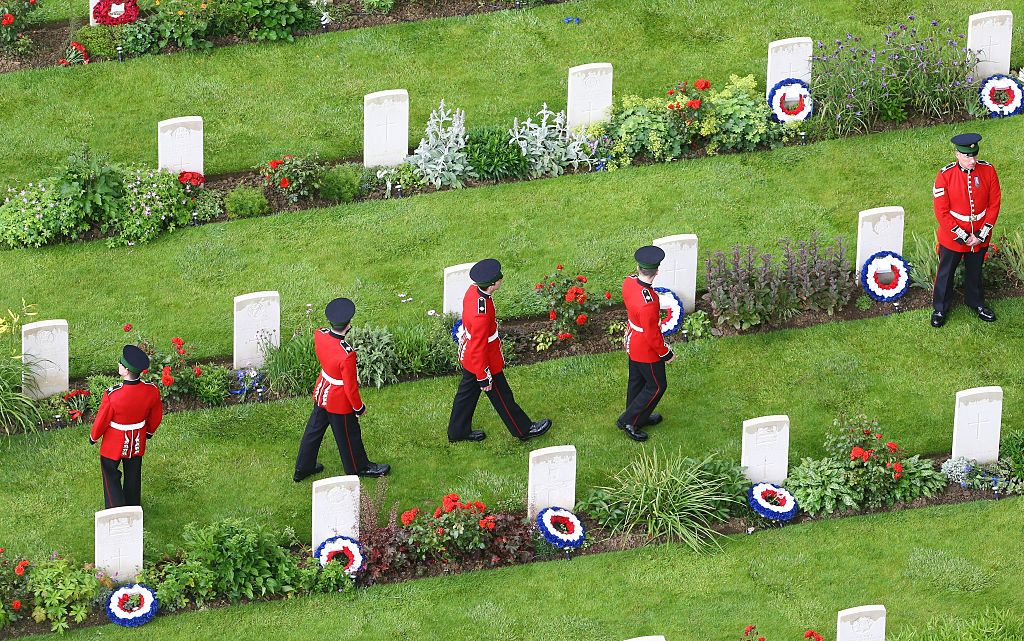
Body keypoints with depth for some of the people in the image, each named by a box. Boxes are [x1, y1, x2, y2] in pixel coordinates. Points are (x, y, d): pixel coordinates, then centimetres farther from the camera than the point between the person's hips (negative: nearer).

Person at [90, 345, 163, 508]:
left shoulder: (112, 396, -35)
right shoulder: (152, 391, -22)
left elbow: (101, 421, -18)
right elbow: (156, 417, -3)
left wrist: (93, 437, 3)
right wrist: (149, 432, 19)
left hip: (114, 444, -4)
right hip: (138, 443, 4)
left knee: (111, 477, 18)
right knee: (133, 477, 24)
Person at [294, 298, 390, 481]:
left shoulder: (319, 335, -19)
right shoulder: (347, 355, -38)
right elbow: (350, 387, -25)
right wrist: (359, 408, -9)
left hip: (321, 393, 7)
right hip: (340, 402, -7)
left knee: (314, 430, 24)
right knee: (348, 435, 18)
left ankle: (303, 468, 40)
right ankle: (359, 467, 43)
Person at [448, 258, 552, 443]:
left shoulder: (473, 290, -12)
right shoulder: (481, 314, -40)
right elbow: (479, 348, -30)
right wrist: (484, 378, -19)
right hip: (483, 363, -9)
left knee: (467, 393, 24)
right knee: (502, 397, 13)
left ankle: (458, 431, 40)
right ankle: (523, 430, 33)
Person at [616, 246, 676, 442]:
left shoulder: (629, 282, -14)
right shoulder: (648, 303, -40)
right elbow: (652, 335, -29)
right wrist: (666, 354, -12)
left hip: (632, 343, 8)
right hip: (647, 349, -8)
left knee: (637, 381, 26)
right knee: (656, 386, 13)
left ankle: (640, 417, 45)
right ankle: (628, 421, 22)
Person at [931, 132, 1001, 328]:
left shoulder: (988, 171, -14)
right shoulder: (945, 176, -21)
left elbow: (994, 204, -6)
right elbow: (942, 212, -17)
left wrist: (981, 235, -10)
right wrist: (963, 236, -16)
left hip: (980, 236, 2)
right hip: (952, 238, -2)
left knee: (975, 271, 23)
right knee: (946, 273, 15)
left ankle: (976, 302, 45)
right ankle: (940, 309, 34)